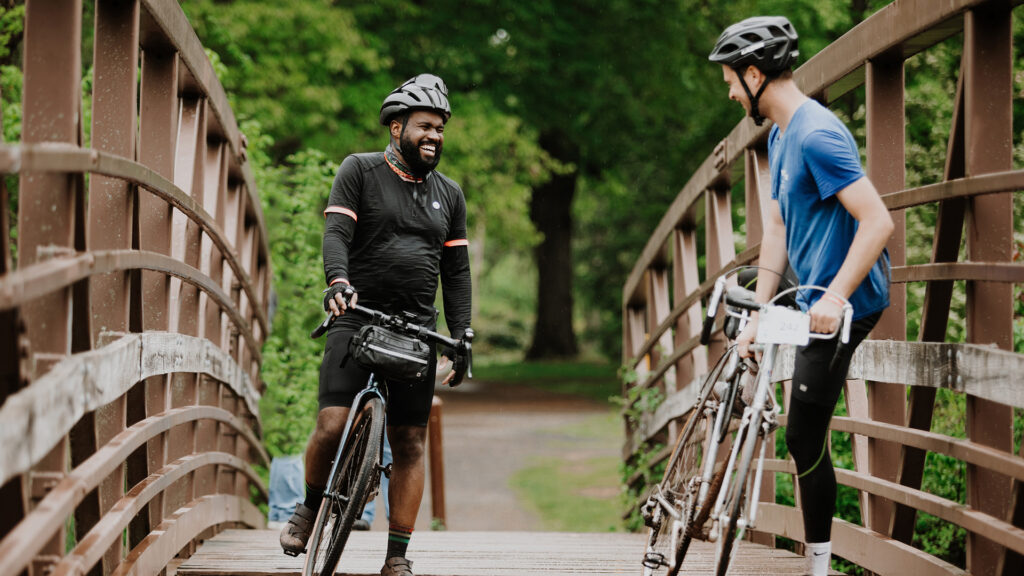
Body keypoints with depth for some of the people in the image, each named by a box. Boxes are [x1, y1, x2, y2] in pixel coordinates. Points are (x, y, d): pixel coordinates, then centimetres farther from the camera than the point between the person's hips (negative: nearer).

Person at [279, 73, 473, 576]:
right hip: (356, 318, -3)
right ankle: (310, 507, 12)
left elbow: (457, 272, 14)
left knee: (410, 443, 1)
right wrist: (338, 280, -30)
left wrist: (461, 340, 6)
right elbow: (336, 233, -10)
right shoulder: (360, 171, 3)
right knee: (333, 426, -17)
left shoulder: (449, 194, 14)